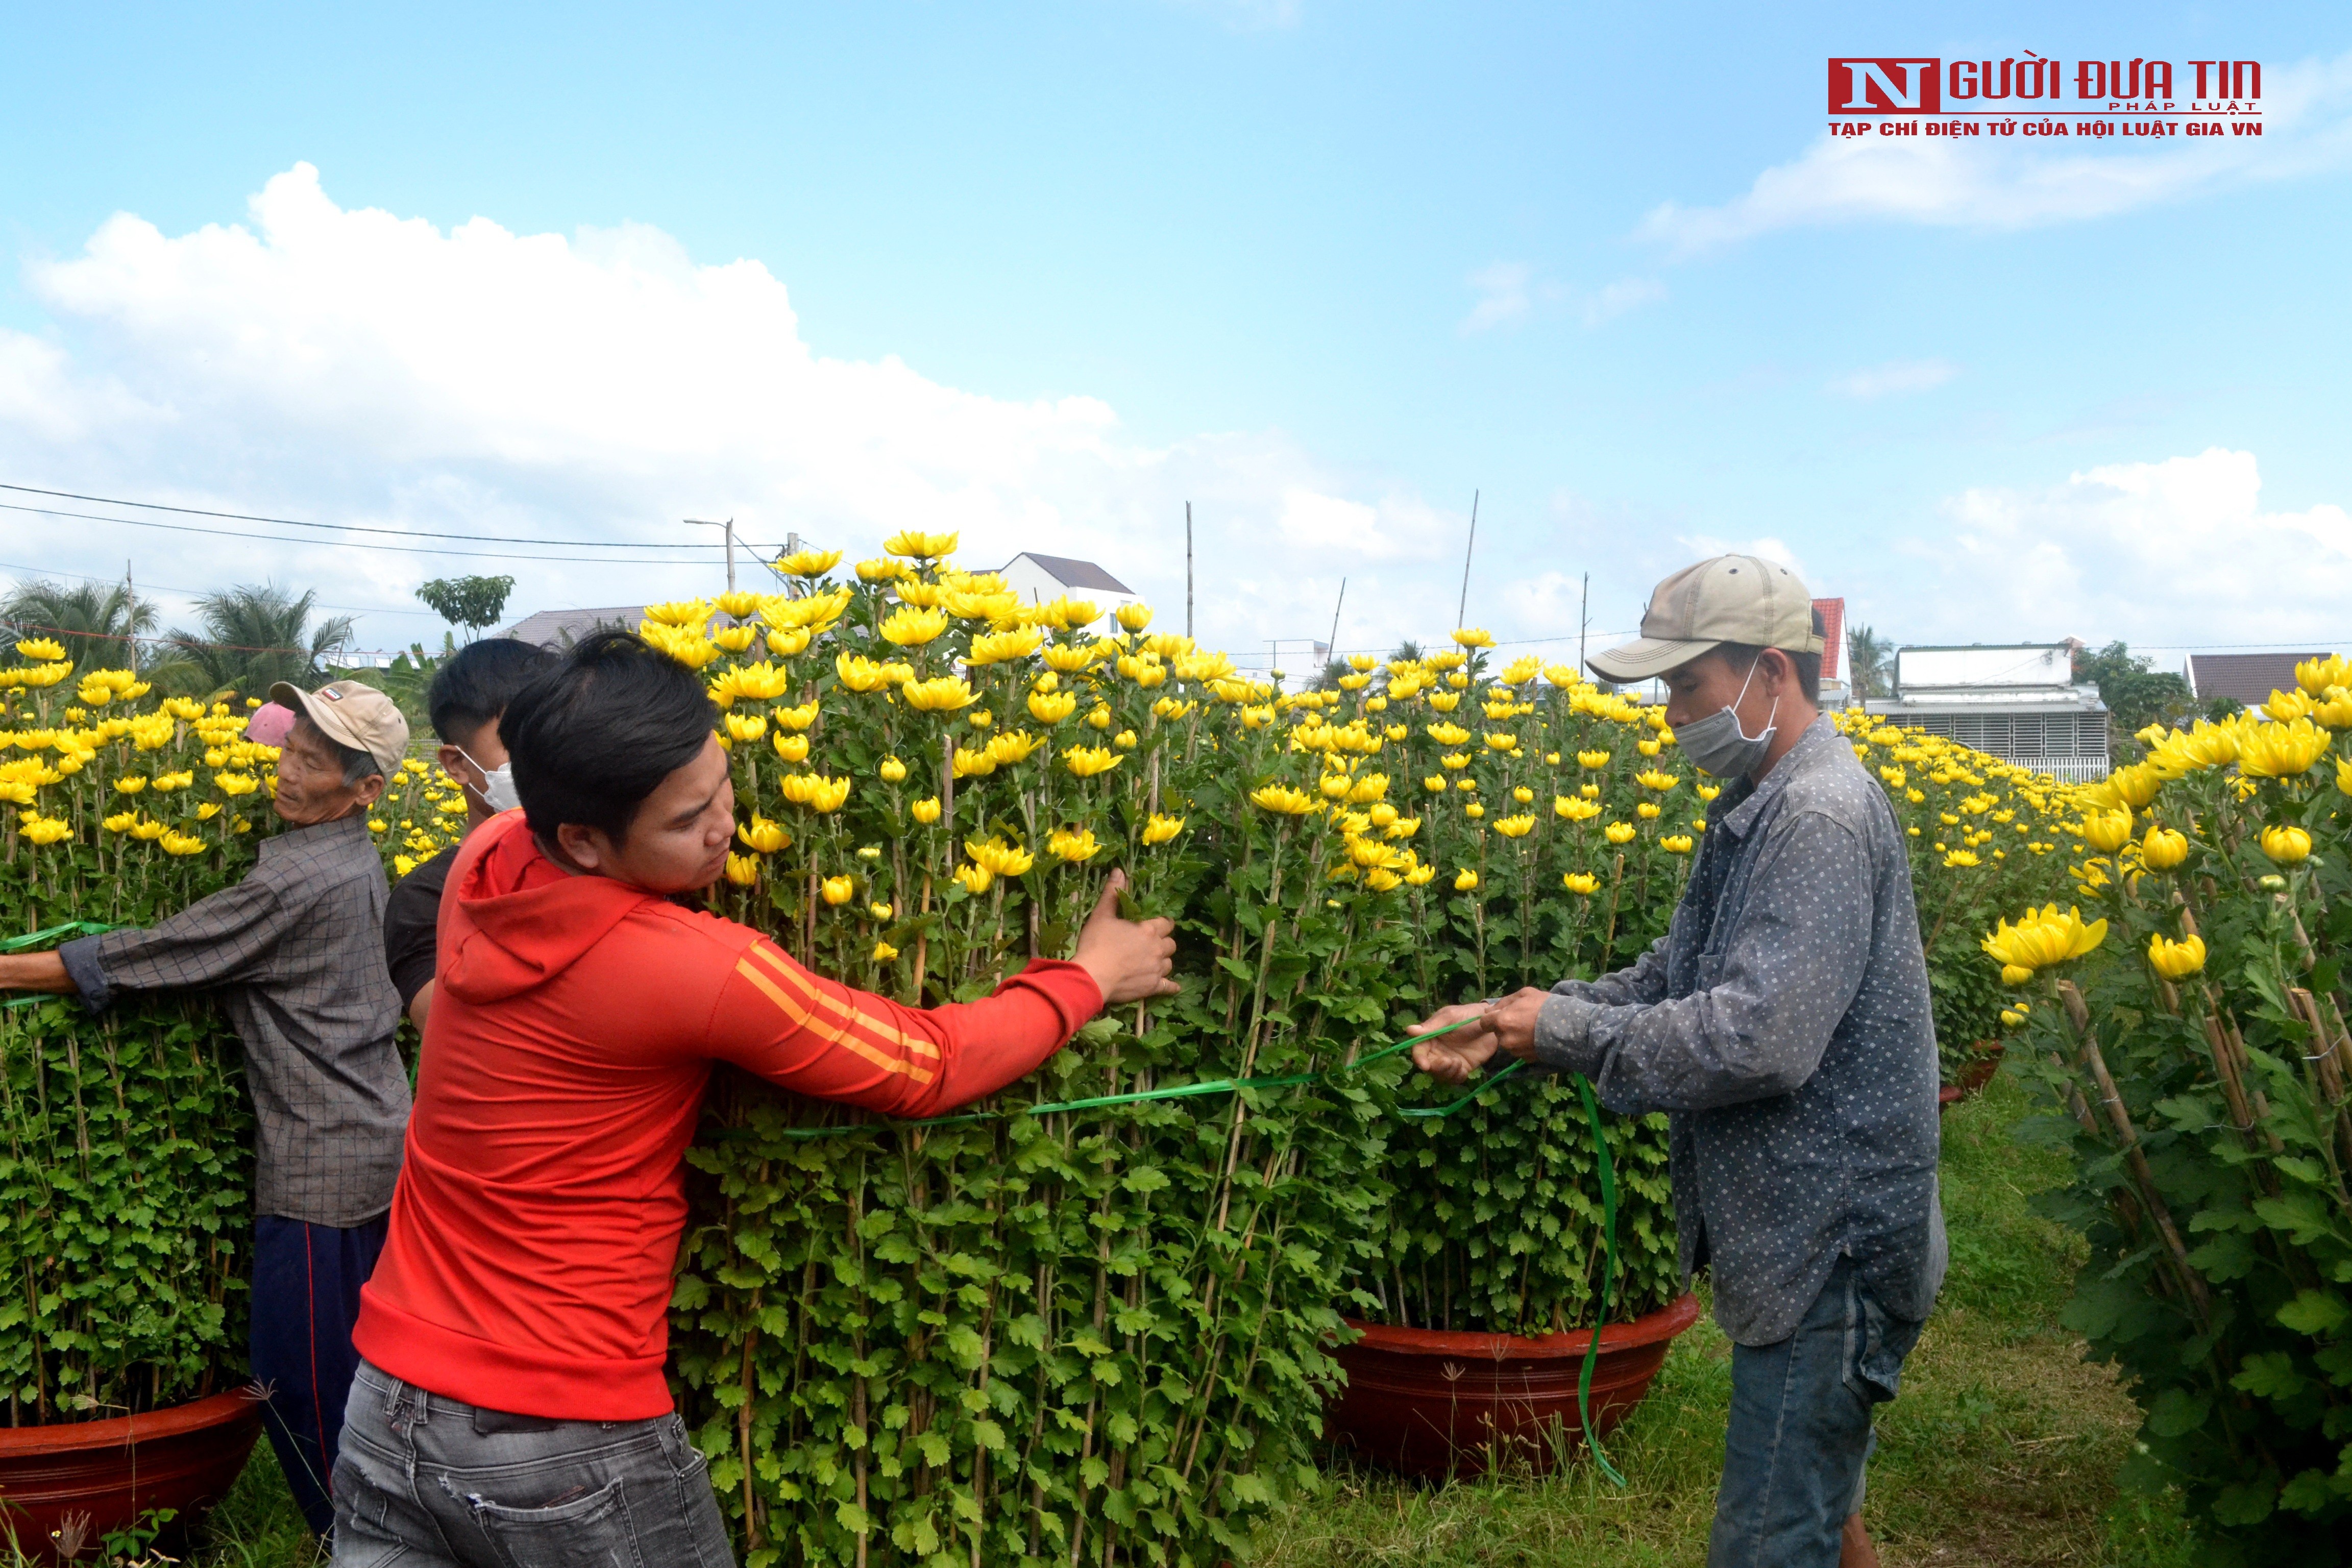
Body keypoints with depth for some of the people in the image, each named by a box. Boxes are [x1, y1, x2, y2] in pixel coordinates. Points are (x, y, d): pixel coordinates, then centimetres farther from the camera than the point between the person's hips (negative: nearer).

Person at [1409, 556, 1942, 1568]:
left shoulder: (1822, 819, -22)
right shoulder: (1764, 810, 12)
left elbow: (1757, 1039, -30)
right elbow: (1675, 979, 13)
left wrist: (1565, 1032, -19)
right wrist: (1511, 1020, 0)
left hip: (1827, 1249, -10)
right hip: (1806, 1237, 10)